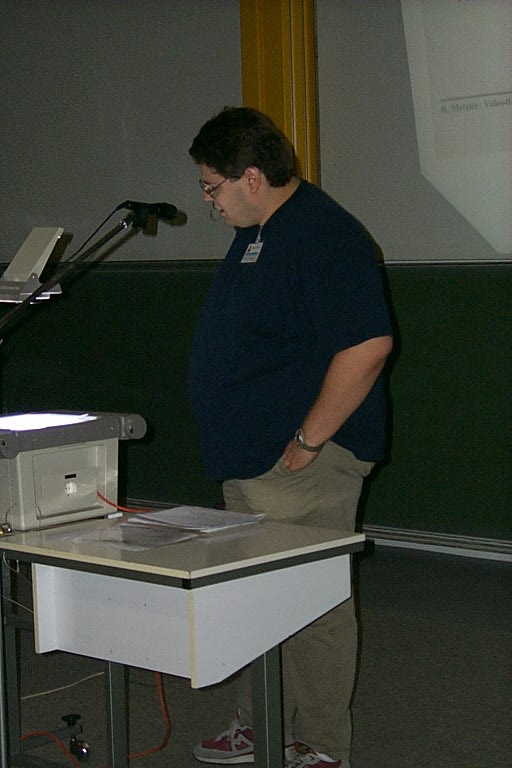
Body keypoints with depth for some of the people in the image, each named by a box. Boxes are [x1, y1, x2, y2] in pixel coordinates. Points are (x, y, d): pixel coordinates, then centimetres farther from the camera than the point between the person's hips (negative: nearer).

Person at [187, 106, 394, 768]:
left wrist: (307, 441, -23)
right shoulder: (255, 231, 13)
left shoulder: (324, 236, -19)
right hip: (248, 462, 10)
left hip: (303, 463, -10)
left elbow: (367, 345, -27)